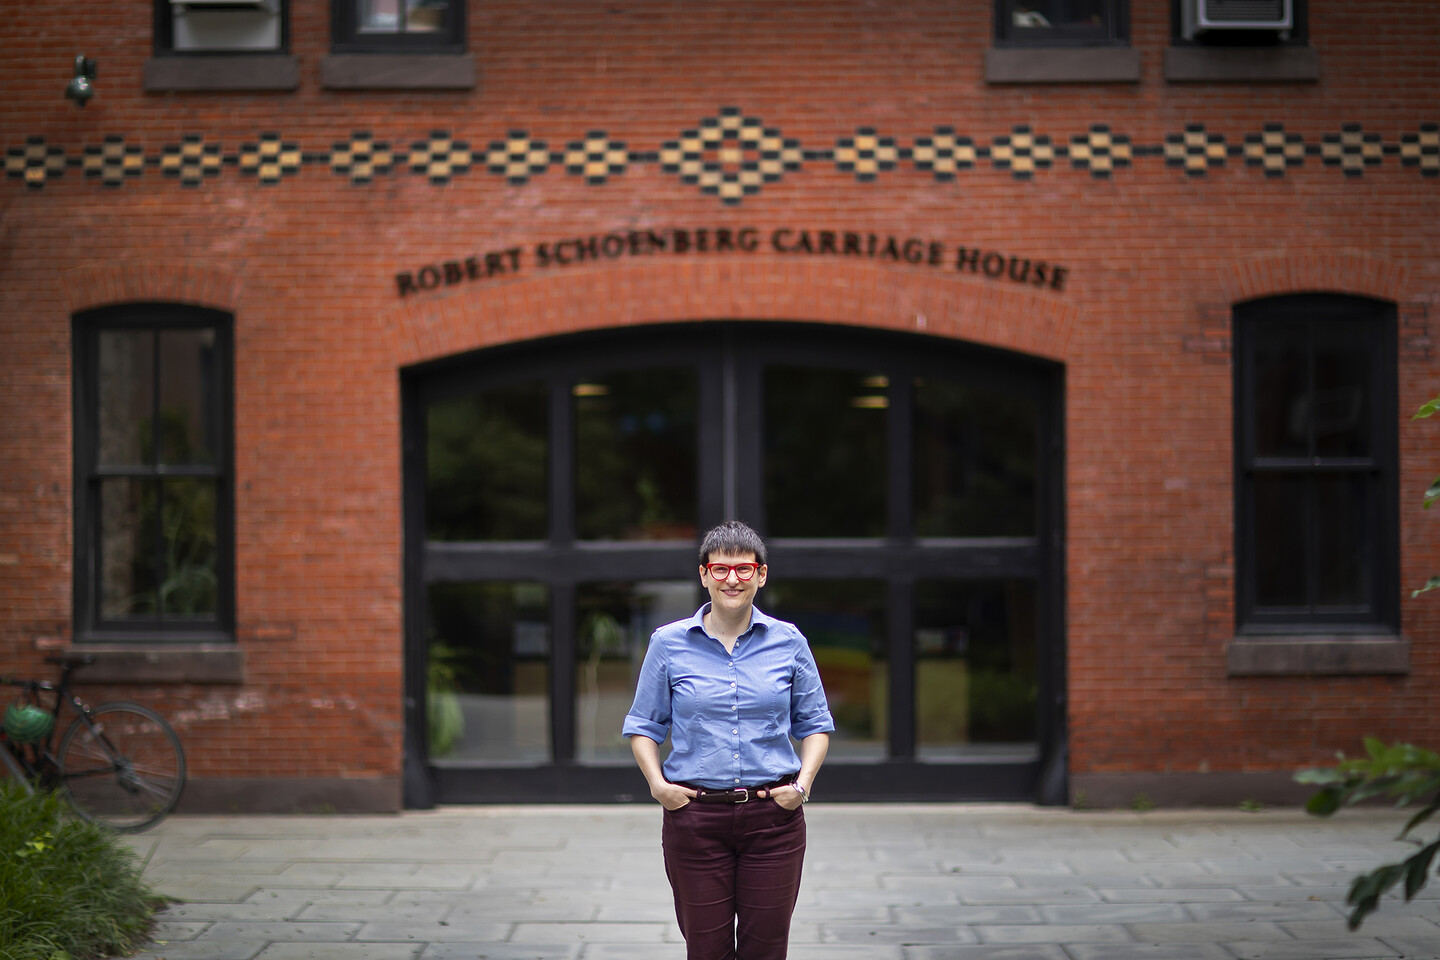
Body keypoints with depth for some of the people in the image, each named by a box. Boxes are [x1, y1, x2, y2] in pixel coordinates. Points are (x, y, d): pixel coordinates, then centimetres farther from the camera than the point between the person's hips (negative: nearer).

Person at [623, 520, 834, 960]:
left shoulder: (788, 642, 4)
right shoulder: (668, 643, 2)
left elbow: (815, 724, 12)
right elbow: (644, 725, 9)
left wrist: (803, 783, -3)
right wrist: (657, 783, -5)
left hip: (773, 816, 1)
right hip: (694, 817, -1)